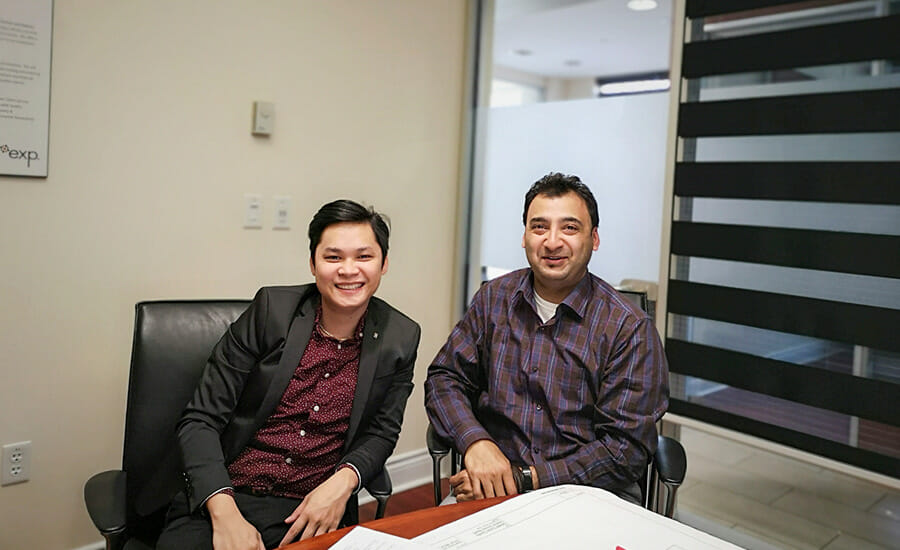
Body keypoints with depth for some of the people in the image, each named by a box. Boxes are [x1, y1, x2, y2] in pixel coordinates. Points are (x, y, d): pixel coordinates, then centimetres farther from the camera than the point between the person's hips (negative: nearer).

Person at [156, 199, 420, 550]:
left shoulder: (401, 338, -1)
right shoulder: (272, 309, -6)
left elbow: (381, 432, 8)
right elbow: (200, 420, -6)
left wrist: (344, 481, -13)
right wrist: (224, 512, -19)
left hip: (308, 511, 2)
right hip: (222, 494, -1)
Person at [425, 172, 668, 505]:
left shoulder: (630, 328, -5)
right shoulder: (493, 299, 8)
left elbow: (627, 447, -8)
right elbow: (445, 378, 9)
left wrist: (524, 478, -15)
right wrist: (474, 442, -11)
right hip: (494, 482, 0)